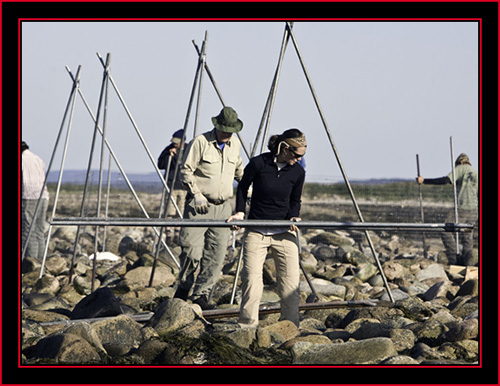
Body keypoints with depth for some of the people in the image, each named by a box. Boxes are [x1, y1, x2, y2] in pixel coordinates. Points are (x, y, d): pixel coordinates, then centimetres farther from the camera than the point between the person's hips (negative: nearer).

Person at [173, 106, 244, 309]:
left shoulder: (235, 144, 10)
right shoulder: (200, 142, -8)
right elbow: (186, 171, -8)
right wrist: (196, 194, -17)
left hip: (223, 206, 5)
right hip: (199, 205, -5)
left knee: (216, 253, -1)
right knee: (191, 248, -11)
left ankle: (202, 294, 8)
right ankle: (183, 287, 12)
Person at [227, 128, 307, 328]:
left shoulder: (298, 172, -2)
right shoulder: (258, 163, -11)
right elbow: (242, 188, 6)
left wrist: (293, 217, -9)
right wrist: (240, 213, -4)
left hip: (284, 232, 2)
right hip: (256, 231, -2)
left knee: (290, 279, -3)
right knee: (251, 277, -8)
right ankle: (247, 325, 0)